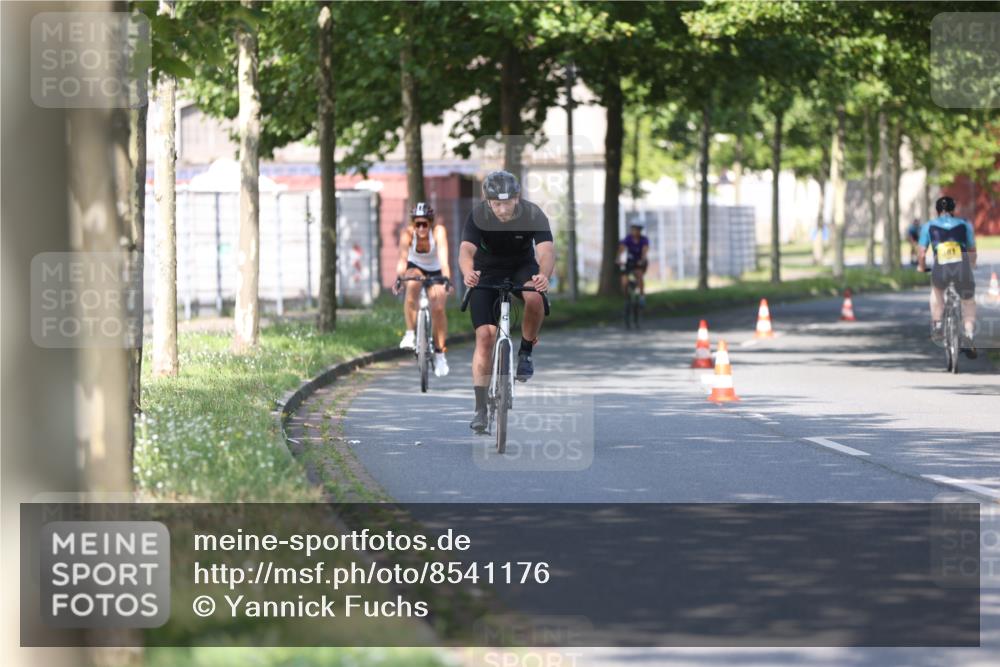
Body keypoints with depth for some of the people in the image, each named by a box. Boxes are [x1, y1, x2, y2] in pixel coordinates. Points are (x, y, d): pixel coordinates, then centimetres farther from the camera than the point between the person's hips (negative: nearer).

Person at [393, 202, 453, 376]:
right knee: (413, 285, -35)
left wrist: (447, 279, -56)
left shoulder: (438, 231, -30)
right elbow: (402, 258, -38)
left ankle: (440, 353, 1)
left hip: (435, 270, 0)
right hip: (415, 267, 0)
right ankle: (410, 334, -26)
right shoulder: (407, 232, -27)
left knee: (438, 308, -17)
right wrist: (398, 278, -55)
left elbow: (443, 257, -41)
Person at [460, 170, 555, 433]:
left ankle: (526, 351, -7)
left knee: (534, 298, -34)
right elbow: (466, 250, -38)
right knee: (485, 335, -12)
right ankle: (481, 408, -6)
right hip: (487, 271, 0)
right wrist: (468, 273, -61)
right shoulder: (479, 215, -25)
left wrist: (544, 275, -60)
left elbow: (546, 250, -37)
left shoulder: (533, 215, -25)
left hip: (522, 267, 0)